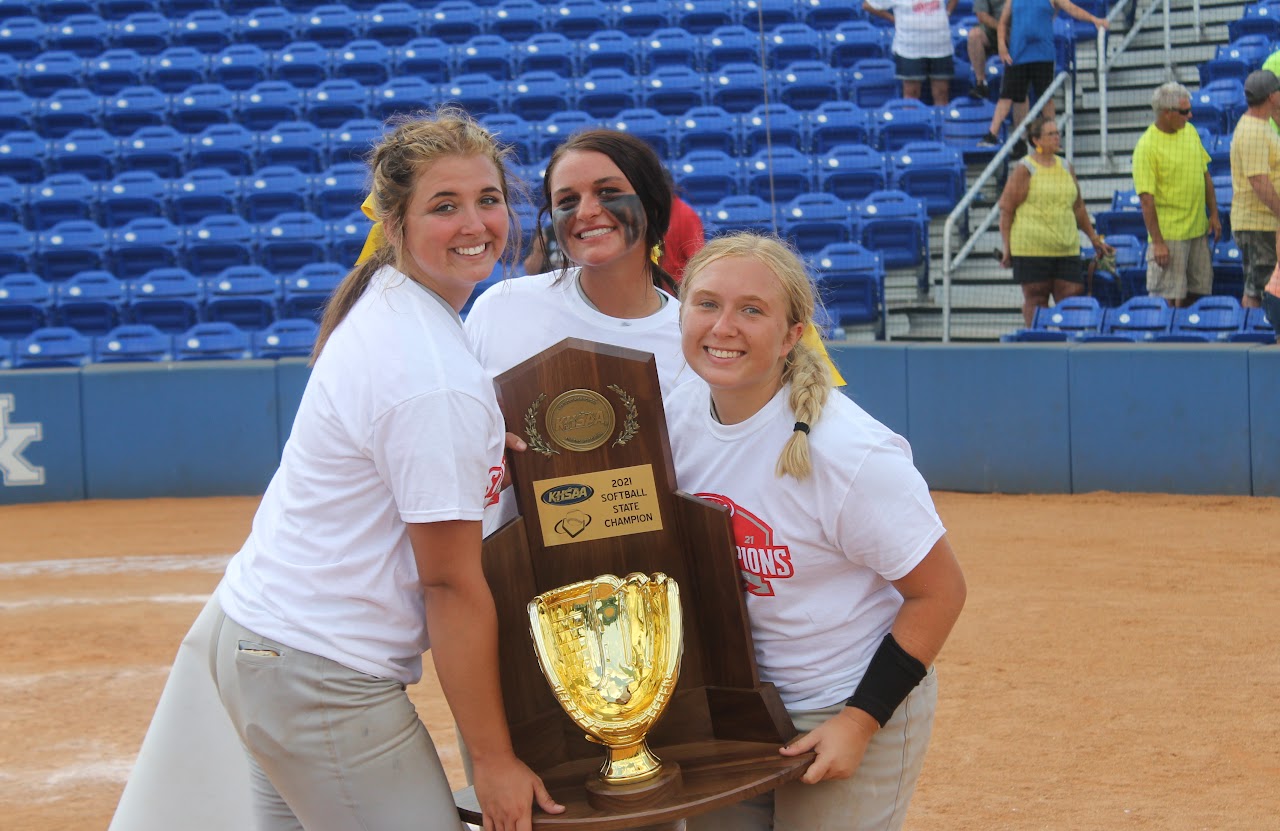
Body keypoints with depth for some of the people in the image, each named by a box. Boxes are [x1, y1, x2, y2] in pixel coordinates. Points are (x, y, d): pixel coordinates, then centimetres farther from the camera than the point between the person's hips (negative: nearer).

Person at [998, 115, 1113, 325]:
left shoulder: (1066, 167, 15)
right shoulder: (1025, 169, -3)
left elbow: (1078, 207, 23)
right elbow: (1006, 208, -5)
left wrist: (1094, 238, 23)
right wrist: (1007, 247, -10)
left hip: (1066, 248, 5)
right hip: (1032, 249, -5)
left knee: (1072, 298, -1)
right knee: (1035, 299, -1)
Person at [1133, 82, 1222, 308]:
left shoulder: (1190, 131, 7)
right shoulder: (1147, 146, -15)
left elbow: (1205, 176, 17)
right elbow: (1146, 199, -17)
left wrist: (1213, 214, 12)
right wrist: (1157, 242, -19)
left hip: (1198, 229, 7)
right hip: (1169, 234, -7)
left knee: (1199, 288, 13)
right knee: (1169, 297, -4)